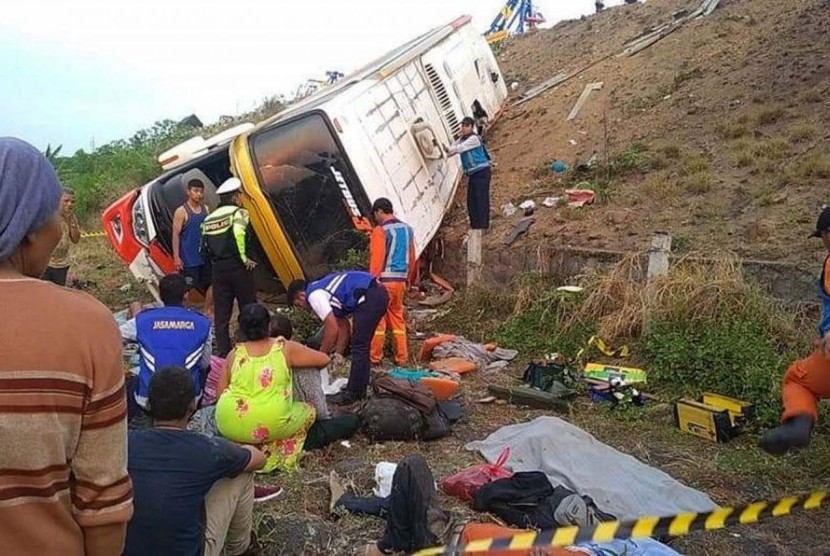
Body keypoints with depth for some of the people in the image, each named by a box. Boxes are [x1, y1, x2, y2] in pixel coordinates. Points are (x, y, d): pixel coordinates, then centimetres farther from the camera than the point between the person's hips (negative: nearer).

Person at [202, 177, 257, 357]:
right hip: (237, 267, -5)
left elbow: (204, 249, 11)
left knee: (221, 314, 8)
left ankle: (224, 354, 10)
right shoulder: (238, 212, -4)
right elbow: (237, 234, -24)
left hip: (218, 269, 5)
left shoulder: (209, 218, 15)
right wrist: (244, 259, -16)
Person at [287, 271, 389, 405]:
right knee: (362, 347, 17)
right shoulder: (323, 289, 24)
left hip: (369, 297, -10)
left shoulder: (314, 295, -4)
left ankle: (352, 394, 6)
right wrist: (338, 354, 25)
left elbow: (332, 329, -9)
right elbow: (343, 325, 25)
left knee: (358, 347, -2)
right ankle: (359, 390, 26)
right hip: (378, 293, 10)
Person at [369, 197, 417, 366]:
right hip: (401, 281, 7)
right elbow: (412, 258, 16)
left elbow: (376, 259, -14)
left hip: (384, 281, -7)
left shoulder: (381, 231, -10)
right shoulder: (407, 229, 12)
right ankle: (402, 357, 15)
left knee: (377, 319, 0)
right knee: (397, 318, 14)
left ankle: (374, 357, 5)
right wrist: (409, 280, 24)